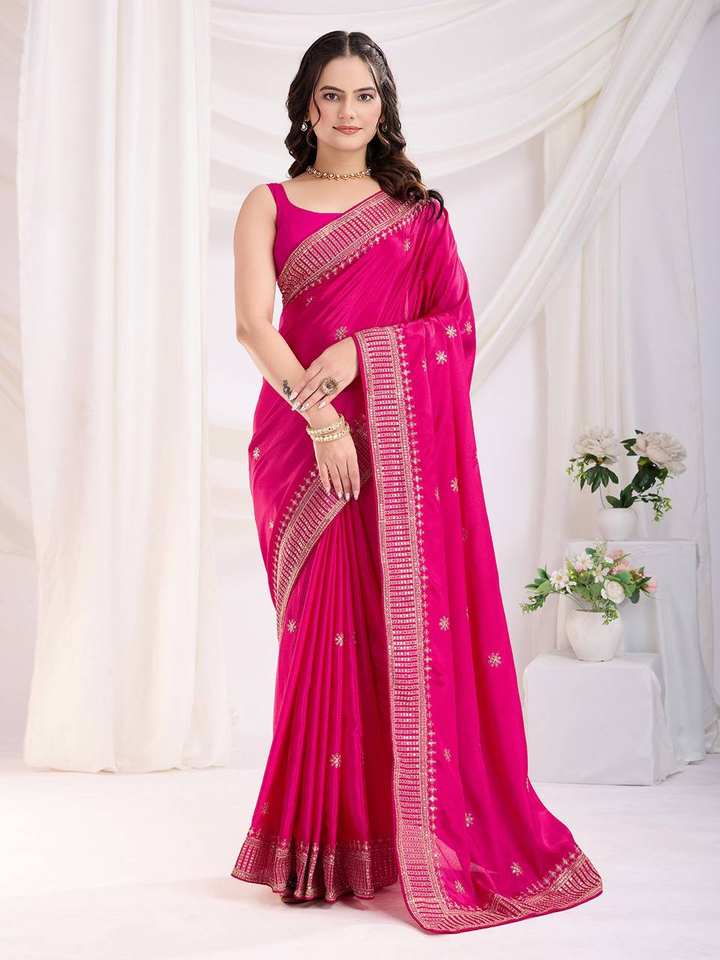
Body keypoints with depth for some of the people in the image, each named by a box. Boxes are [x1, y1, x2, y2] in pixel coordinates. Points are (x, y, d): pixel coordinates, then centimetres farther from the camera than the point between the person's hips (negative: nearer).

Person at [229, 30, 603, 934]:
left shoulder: (417, 211, 14)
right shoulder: (268, 204, 11)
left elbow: (457, 324, 3)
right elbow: (252, 323, -4)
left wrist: (359, 351, -13)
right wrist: (318, 413, -18)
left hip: (402, 440, 1)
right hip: (304, 438, 0)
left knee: (411, 624, -3)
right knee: (323, 629, -1)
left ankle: (420, 834, 8)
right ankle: (321, 845, 10)